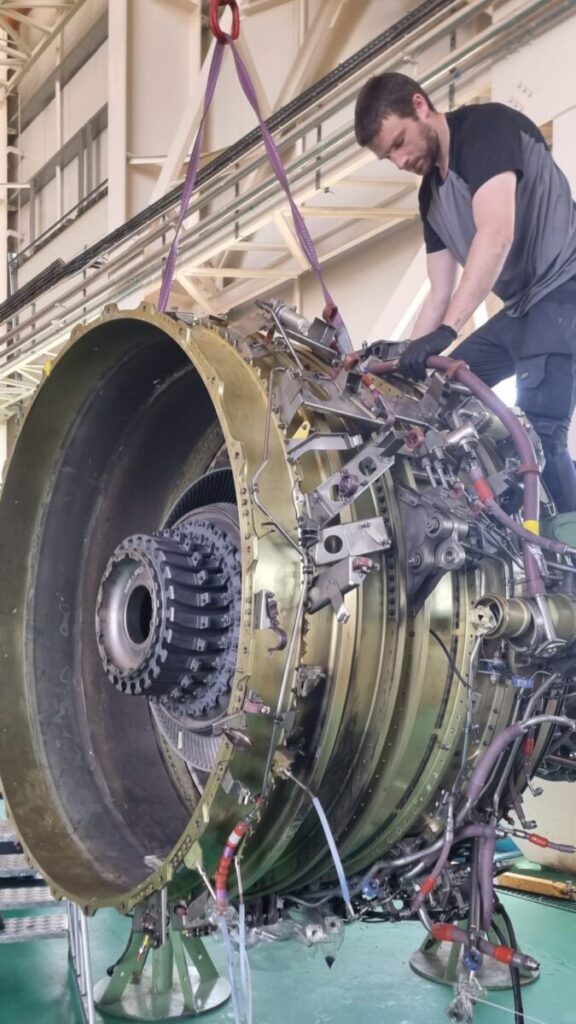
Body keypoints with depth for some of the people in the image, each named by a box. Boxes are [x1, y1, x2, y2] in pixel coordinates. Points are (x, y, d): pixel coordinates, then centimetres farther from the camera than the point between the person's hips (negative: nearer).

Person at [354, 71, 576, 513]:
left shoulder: (487, 125, -12)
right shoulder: (431, 194, 14)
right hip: (521, 307, 10)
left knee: (536, 436, -19)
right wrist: (405, 357, 9)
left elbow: (497, 235, -27)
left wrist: (446, 330, -32)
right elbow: (441, 293, 17)